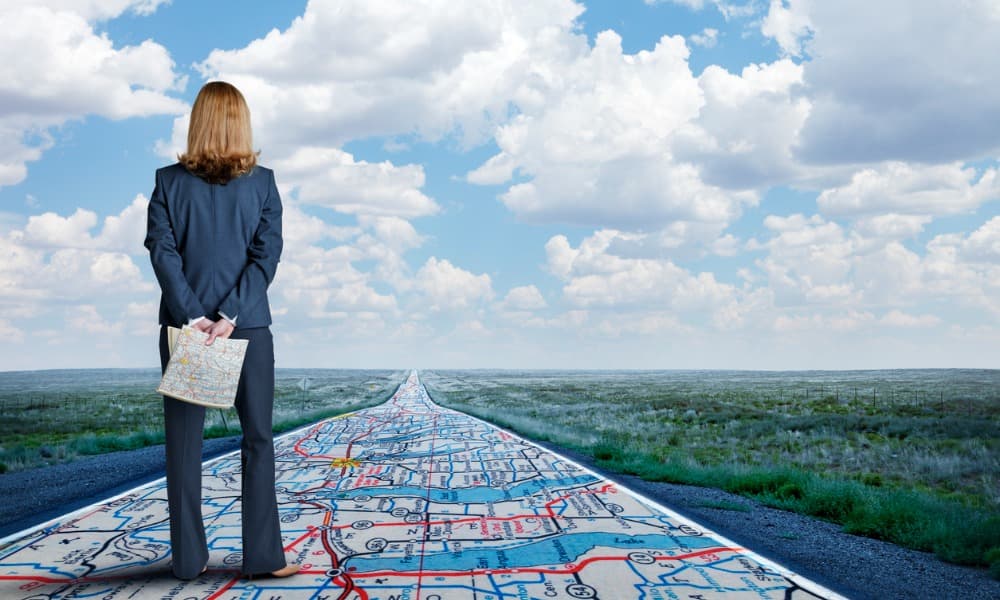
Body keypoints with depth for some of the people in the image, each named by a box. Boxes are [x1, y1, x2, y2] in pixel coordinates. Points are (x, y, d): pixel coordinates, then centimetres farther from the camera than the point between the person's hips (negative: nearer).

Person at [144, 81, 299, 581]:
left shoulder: (169, 181, 0)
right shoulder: (262, 182, 0)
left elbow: (162, 252, -7)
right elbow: (267, 255, -8)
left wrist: (193, 317, -10)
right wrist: (229, 317, -12)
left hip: (184, 326, 1)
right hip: (249, 326, -1)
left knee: (183, 442, 7)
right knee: (258, 440, 6)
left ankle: (188, 558, 10)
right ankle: (262, 556, 5)